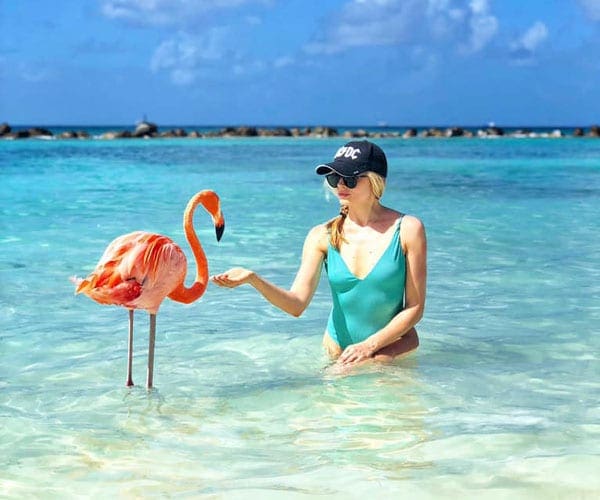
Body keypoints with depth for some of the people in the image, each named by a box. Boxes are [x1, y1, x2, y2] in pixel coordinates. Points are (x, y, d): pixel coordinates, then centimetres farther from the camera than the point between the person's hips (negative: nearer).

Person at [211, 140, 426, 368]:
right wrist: (253, 279, -29)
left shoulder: (407, 229, -10)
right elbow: (297, 304, -13)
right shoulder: (322, 236, -3)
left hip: (393, 347, -4)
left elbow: (415, 308, -7)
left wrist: (370, 346, -15)